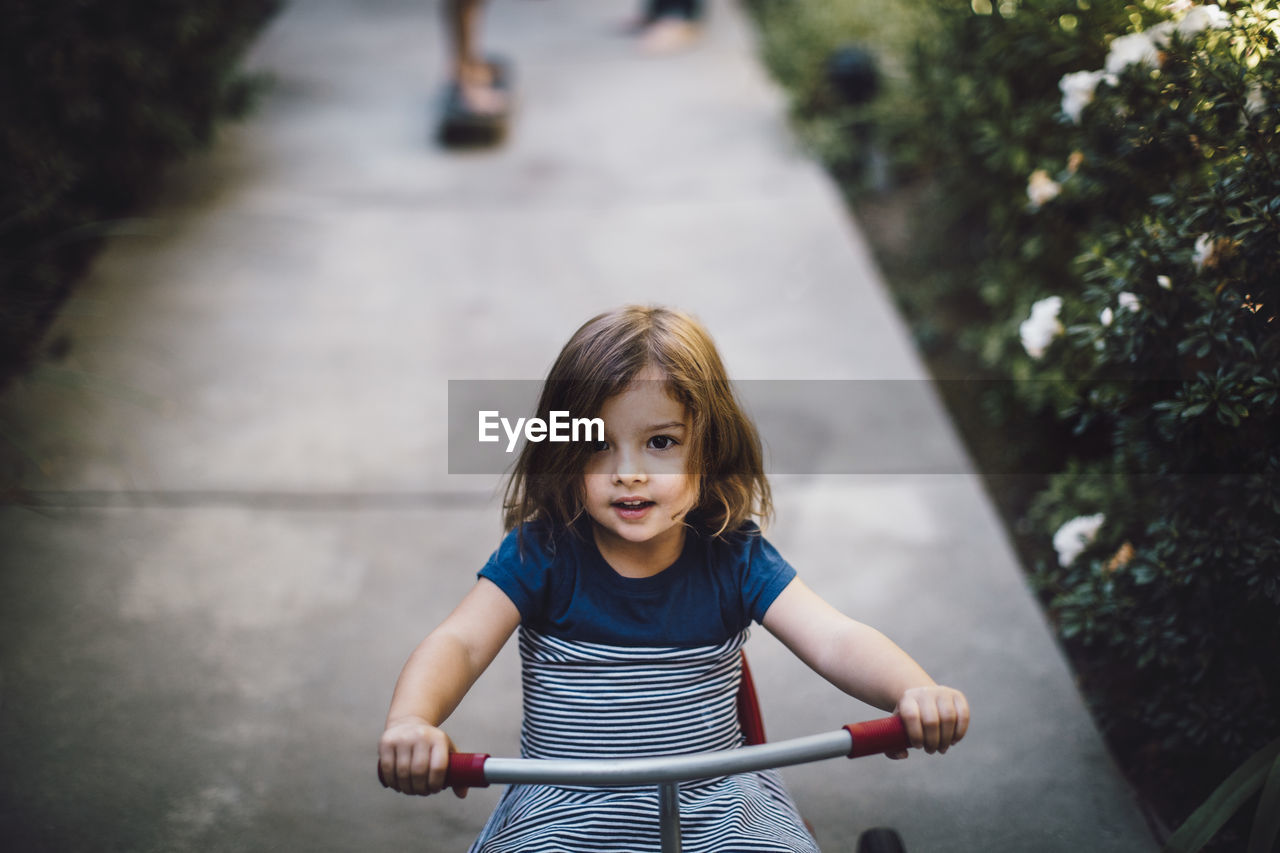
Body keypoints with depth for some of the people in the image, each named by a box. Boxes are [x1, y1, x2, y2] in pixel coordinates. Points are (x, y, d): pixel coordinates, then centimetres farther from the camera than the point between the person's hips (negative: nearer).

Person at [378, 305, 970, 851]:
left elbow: (836, 641, -13)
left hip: (715, 803, 1)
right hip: (564, 805, -1)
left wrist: (915, 692, -35)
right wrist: (411, 722, -38)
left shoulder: (734, 555, -5)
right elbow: (458, 644, -15)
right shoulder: (541, 554, -8)